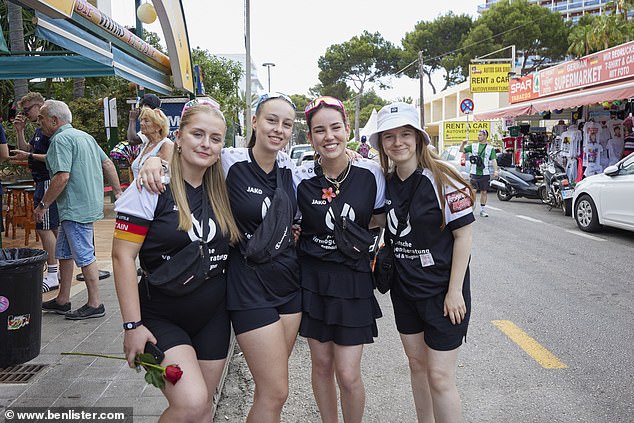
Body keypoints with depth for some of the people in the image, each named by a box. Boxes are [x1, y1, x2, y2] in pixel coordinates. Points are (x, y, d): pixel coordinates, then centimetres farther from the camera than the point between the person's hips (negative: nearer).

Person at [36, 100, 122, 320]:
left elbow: (62, 177, -23)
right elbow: (108, 164, 16)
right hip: (90, 202, 10)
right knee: (63, 252, 18)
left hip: (76, 208, -10)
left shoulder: (61, 139, -14)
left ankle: (95, 304, 7)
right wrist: (118, 192, 18)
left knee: (84, 256, -2)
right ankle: (63, 300, 28)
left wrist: (42, 205, -15)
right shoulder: (84, 136, 16)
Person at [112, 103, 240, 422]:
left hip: (213, 318, 5)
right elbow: (122, 256, -13)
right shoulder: (153, 188, -12)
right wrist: (132, 325, -15)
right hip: (161, 319, -5)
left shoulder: (220, 188, 3)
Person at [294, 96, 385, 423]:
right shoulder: (301, 178, -6)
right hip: (312, 277, 1)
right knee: (321, 364, 14)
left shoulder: (370, 174, -9)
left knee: (348, 375, -1)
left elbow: (381, 221, 5)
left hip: (353, 279, -1)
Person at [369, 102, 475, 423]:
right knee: (417, 363, 18)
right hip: (404, 288, 6)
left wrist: (455, 291, -16)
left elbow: (463, 234, -14)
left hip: (442, 290, -5)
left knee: (439, 376, -1)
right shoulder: (385, 182, 1)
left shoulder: (441, 179, -15)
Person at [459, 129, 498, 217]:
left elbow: (493, 160, -2)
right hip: (474, 173, 0)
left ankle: (483, 210, 17)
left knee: (484, 192, 6)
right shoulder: (473, 146, 9)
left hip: (485, 173, 0)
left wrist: (495, 170, -15)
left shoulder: (491, 148, 6)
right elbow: (461, 150, 10)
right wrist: (463, 144, -10)